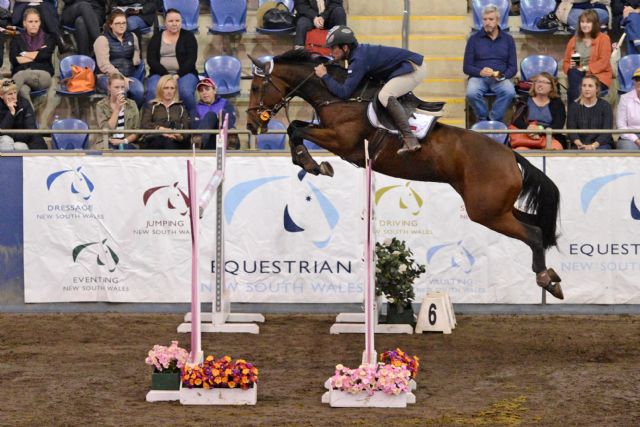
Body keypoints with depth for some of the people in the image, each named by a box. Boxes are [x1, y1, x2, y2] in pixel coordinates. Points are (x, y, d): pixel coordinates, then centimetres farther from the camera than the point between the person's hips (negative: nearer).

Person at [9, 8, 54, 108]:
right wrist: (37, 55, 5)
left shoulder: (48, 38, 20)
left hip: (42, 76, -1)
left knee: (21, 76, -39)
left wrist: (25, 54, 9)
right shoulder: (17, 40, 22)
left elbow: (45, 55, -1)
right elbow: (14, 60, 3)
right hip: (20, 72, 1)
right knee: (23, 90, -41)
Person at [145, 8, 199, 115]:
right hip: (160, 73, 1)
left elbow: (191, 59, -2)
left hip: (184, 73, -1)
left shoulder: (188, 36, 9)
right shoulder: (156, 38, 12)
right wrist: (166, 74, -15)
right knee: (152, 91, -32)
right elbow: (151, 59, 1)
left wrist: (179, 75, -16)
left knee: (186, 91, -34)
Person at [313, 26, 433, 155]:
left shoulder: (358, 60, -23)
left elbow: (344, 93, -27)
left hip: (415, 68, -11)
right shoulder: (358, 51, 7)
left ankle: (410, 140, -30)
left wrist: (324, 76, -18)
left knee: (385, 96, -27)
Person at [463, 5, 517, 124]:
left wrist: (503, 76, -14)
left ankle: (493, 121, -21)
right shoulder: (474, 38, 6)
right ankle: (484, 121, -13)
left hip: (500, 79, 1)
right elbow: (466, 67, 4)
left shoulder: (508, 39, 10)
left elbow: (513, 67, 9)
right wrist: (480, 72, -18)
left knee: (509, 92, -34)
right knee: (472, 93, -35)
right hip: (478, 77, -1)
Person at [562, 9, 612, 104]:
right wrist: (570, 67, -6)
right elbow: (565, 63, 20)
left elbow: (604, 62, -5)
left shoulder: (603, 39, 7)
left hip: (598, 75, -3)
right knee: (573, 73, -35)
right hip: (577, 75, 3)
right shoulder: (573, 40, 20)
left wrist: (585, 68, -16)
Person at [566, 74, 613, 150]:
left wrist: (593, 146, -20)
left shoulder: (605, 106, 5)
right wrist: (580, 145, -18)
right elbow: (571, 130, 2)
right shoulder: (574, 106, 10)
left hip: (601, 144, 0)